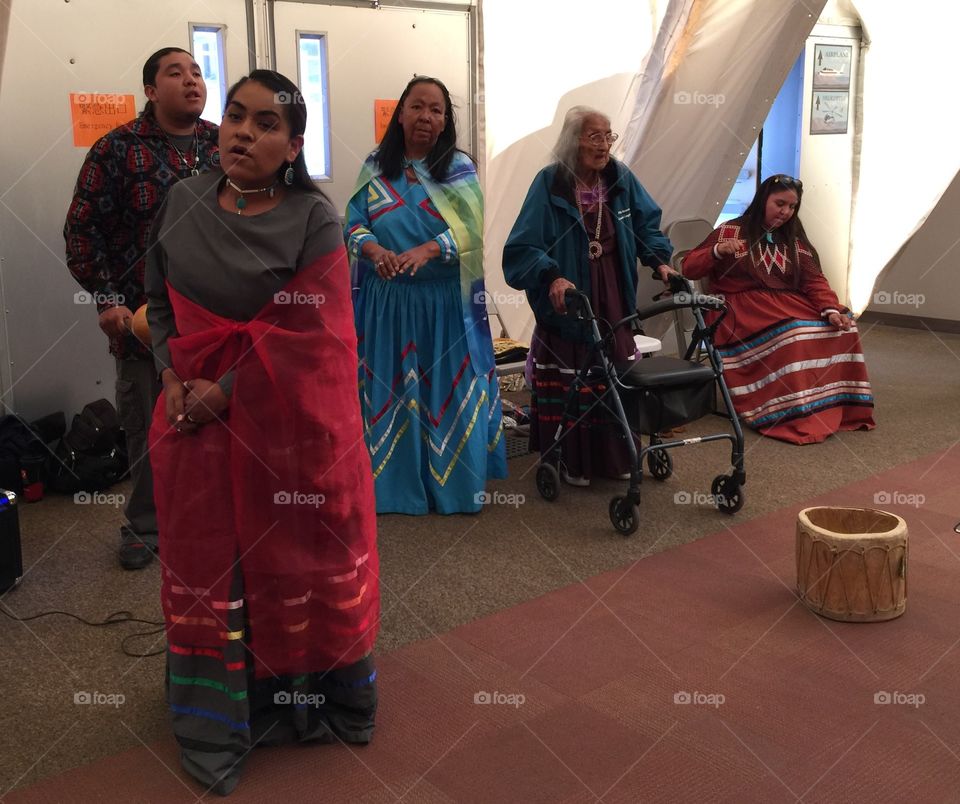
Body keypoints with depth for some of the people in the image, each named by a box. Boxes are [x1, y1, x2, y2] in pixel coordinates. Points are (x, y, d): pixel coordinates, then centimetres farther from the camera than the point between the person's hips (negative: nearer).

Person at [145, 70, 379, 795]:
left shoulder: (314, 217, -11)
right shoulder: (184, 201, 1)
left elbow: (306, 334, -16)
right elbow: (160, 300, 10)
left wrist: (223, 390, -16)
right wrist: (171, 374, -5)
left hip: (287, 419, -3)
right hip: (196, 413, 4)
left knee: (299, 556, 9)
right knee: (208, 563, 11)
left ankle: (311, 697, 31)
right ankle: (219, 721, 28)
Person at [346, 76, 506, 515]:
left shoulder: (459, 167, 2)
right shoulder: (375, 167, 6)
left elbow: (468, 228, -10)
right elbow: (354, 223, -1)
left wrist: (425, 250, -27)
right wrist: (375, 251, -23)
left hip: (445, 302, -1)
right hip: (387, 301, 2)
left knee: (450, 392, 2)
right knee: (391, 392, 5)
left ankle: (454, 485, 14)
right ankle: (395, 487, 16)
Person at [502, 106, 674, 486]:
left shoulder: (620, 178, 0)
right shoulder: (549, 184, -13)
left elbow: (648, 225, 10)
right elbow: (523, 247, -17)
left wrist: (660, 260, -7)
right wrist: (552, 277, -33)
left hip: (613, 306, 4)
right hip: (566, 306, -4)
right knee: (568, 389, 2)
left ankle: (615, 458, 27)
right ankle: (572, 463, 19)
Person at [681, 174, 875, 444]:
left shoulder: (794, 239, 17)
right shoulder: (732, 230, 1)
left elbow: (814, 280, 6)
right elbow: (689, 269, -2)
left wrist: (831, 310, -14)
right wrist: (717, 251, -22)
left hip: (787, 304, 6)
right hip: (742, 309, -6)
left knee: (840, 326, -19)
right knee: (792, 333, -34)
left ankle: (836, 406, -11)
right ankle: (797, 416, -28)